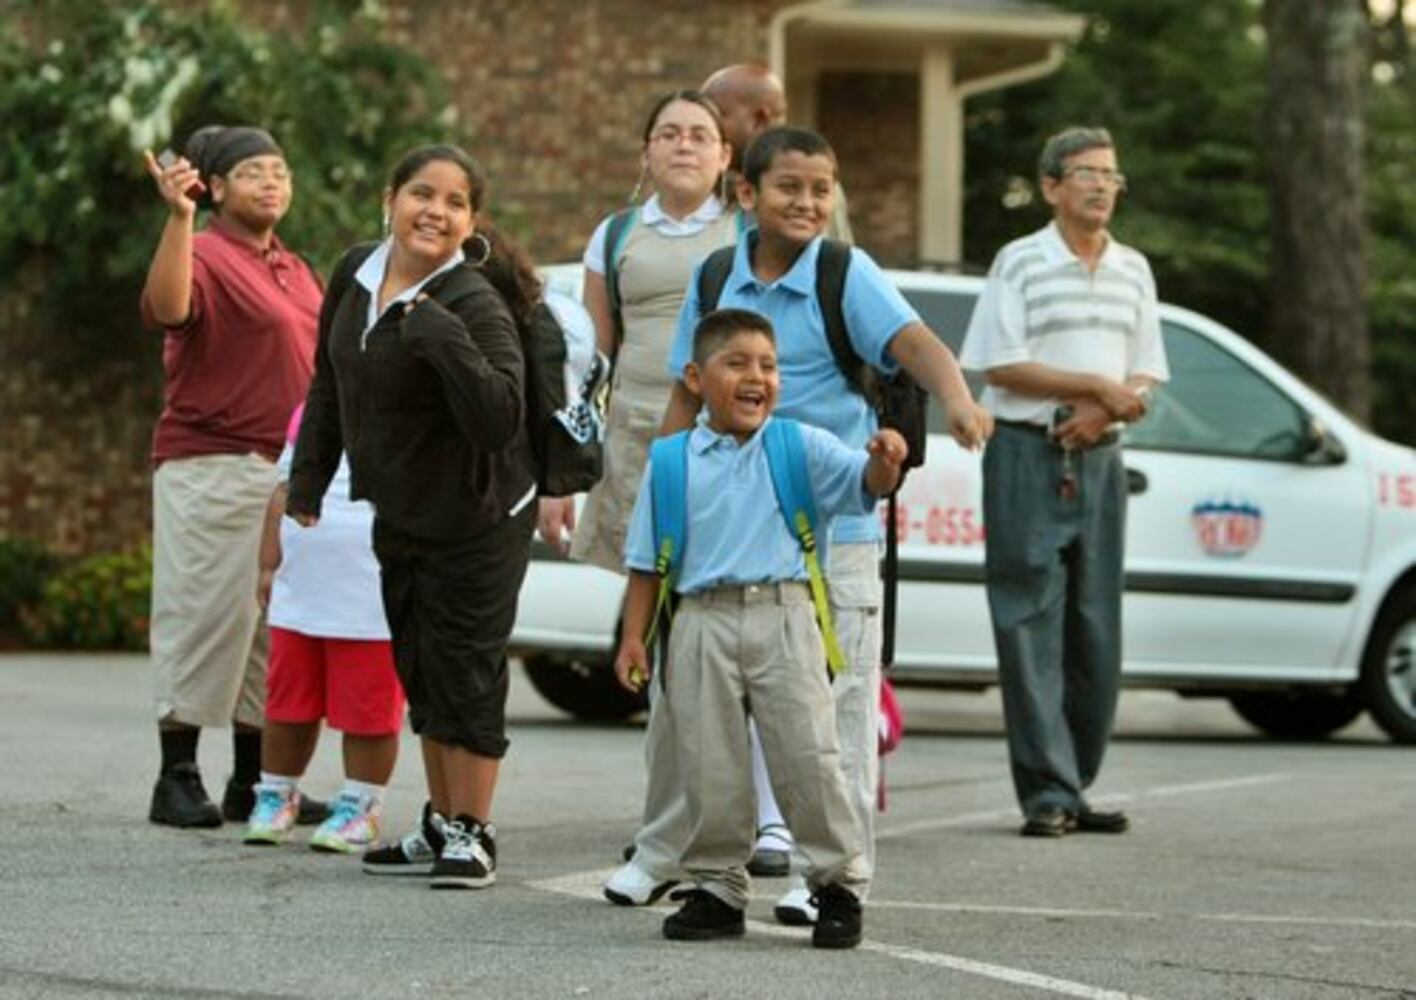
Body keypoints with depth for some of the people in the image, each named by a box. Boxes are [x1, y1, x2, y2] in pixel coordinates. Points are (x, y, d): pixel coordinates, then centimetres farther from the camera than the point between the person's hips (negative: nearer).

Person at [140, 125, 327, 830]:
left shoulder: (294, 270, 18)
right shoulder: (206, 256, -8)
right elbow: (165, 308, -30)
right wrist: (177, 217, -40)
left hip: (290, 472, 8)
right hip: (212, 468, -8)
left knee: (276, 628, 8)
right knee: (205, 616, -7)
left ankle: (254, 783, 14)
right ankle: (177, 779, -3)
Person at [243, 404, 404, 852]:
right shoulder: (309, 412, 12)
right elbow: (284, 491, 17)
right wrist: (268, 566, 12)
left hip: (370, 601, -5)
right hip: (298, 592, 5)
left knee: (368, 712, -1)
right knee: (288, 704, 13)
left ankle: (359, 806, 11)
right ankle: (276, 795, 26)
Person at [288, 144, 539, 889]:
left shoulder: (475, 305, -22)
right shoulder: (356, 274, 1)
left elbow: (501, 420, -33)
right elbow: (330, 382, 14)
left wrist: (442, 338, -38)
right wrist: (308, 479, 15)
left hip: (475, 521, -8)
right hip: (397, 514, 8)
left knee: (465, 676, -3)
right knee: (422, 677, 16)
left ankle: (472, 835, 6)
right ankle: (440, 826, 27)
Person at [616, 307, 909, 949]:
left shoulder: (800, 449, 6)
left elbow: (862, 483, -7)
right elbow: (646, 559, 11)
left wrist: (884, 462, -30)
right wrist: (634, 636, 6)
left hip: (783, 615, -1)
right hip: (703, 624, 1)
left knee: (808, 757, -4)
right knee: (710, 769, 4)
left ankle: (839, 884, 6)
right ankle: (717, 889, 16)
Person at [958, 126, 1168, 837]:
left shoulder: (1132, 271, 13)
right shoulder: (1020, 263, -3)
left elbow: (1142, 379, 12)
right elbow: (1002, 366, -10)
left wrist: (1103, 412, -10)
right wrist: (1098, 386, -12)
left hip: (1099, 458, 5)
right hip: (1026, 455, -5)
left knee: (1096, 630, 4)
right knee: (1031, 626, -8)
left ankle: (1074, 786, 12)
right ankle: (1048, 793, -9)